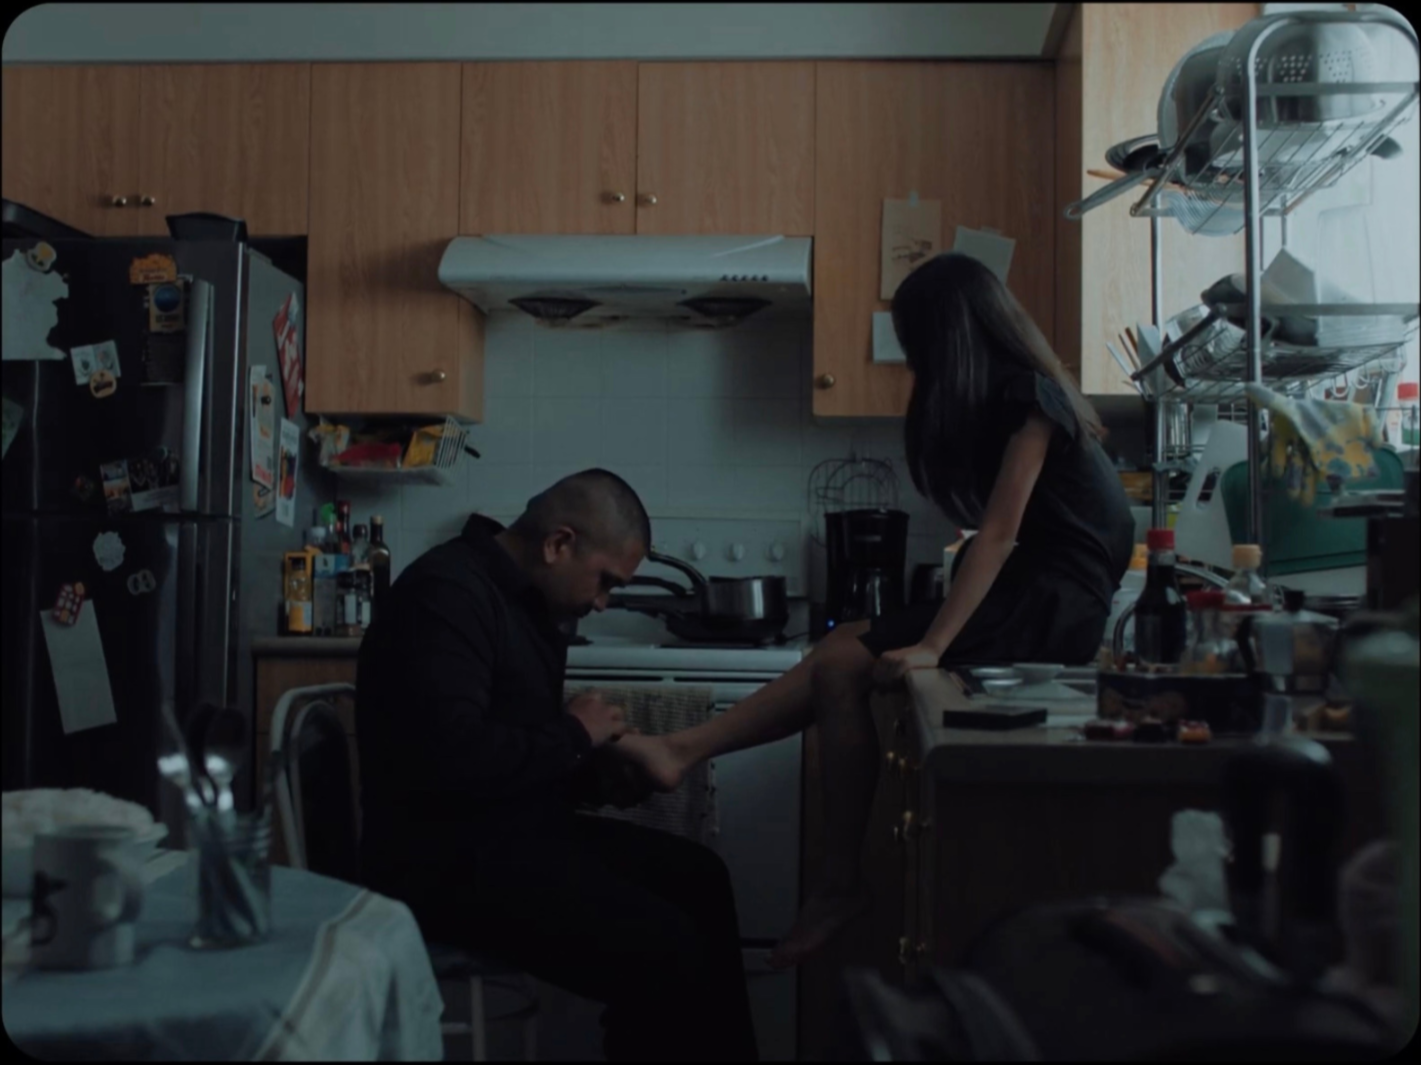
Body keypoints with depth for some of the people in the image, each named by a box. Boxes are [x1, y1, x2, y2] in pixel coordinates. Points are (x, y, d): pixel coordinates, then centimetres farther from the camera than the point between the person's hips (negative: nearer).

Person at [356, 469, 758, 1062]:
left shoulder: (523, 598, 12)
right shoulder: (447, 592, -19)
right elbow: (454, 756, -32)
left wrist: (595, 776, 1)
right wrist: (574, 735, -17)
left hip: (513, 830, 10)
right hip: (448, 858, -10)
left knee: (697, 878, 11)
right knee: (665, 947, -21)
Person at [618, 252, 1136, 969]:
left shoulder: (1028, 396, -12)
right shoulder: (1012, 393, 15)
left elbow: (998, 532, -20)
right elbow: (1001, 532, 10)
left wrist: (932, 646, -25)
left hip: (1056, 605, -9)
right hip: (1028, 593, 9)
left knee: (844, 666, -16)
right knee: (846, 650, -3)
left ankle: (843, 887, -10)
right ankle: (685, 750, -9)